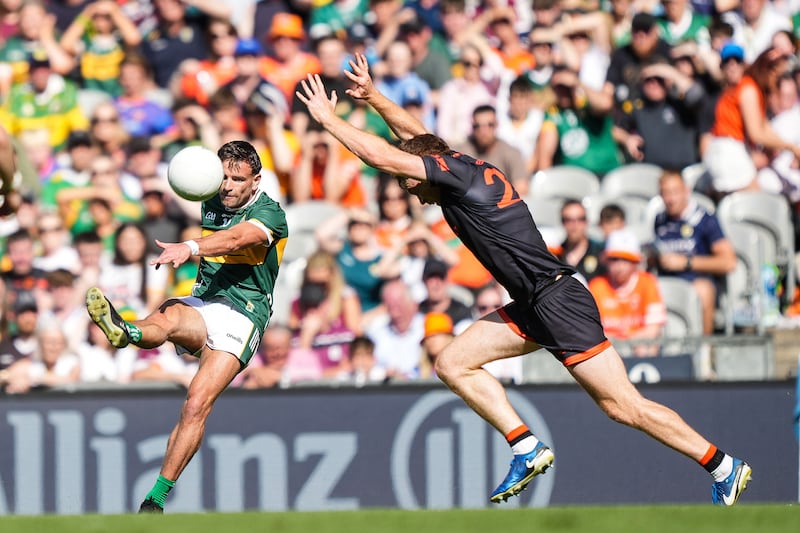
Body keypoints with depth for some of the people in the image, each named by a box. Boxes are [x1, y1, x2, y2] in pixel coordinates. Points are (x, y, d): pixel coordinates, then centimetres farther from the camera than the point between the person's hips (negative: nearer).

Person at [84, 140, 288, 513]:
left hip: (243, 314, -5)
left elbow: (235, 239, -30)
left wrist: (190, 248, -44)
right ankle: (127, 332, -70)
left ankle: (156, 498, -19)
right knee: (167, 318, -34)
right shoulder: (211, 205, 13)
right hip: (202, 304, 5)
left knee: (196, 404, -21)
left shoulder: (269, 213, -8)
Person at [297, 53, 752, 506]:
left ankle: (724, 466, -3)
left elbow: (380, 155, -11)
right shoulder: (467, 171, 16)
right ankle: (528, 448, 1)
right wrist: (374, 97, 30)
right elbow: (416, 137, 34)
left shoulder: (457, 173, -10)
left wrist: (328, 117, 0)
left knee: (624, 406, -8)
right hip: (533, 307, 10)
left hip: (557, 300, -10)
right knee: (453, 364, 5)